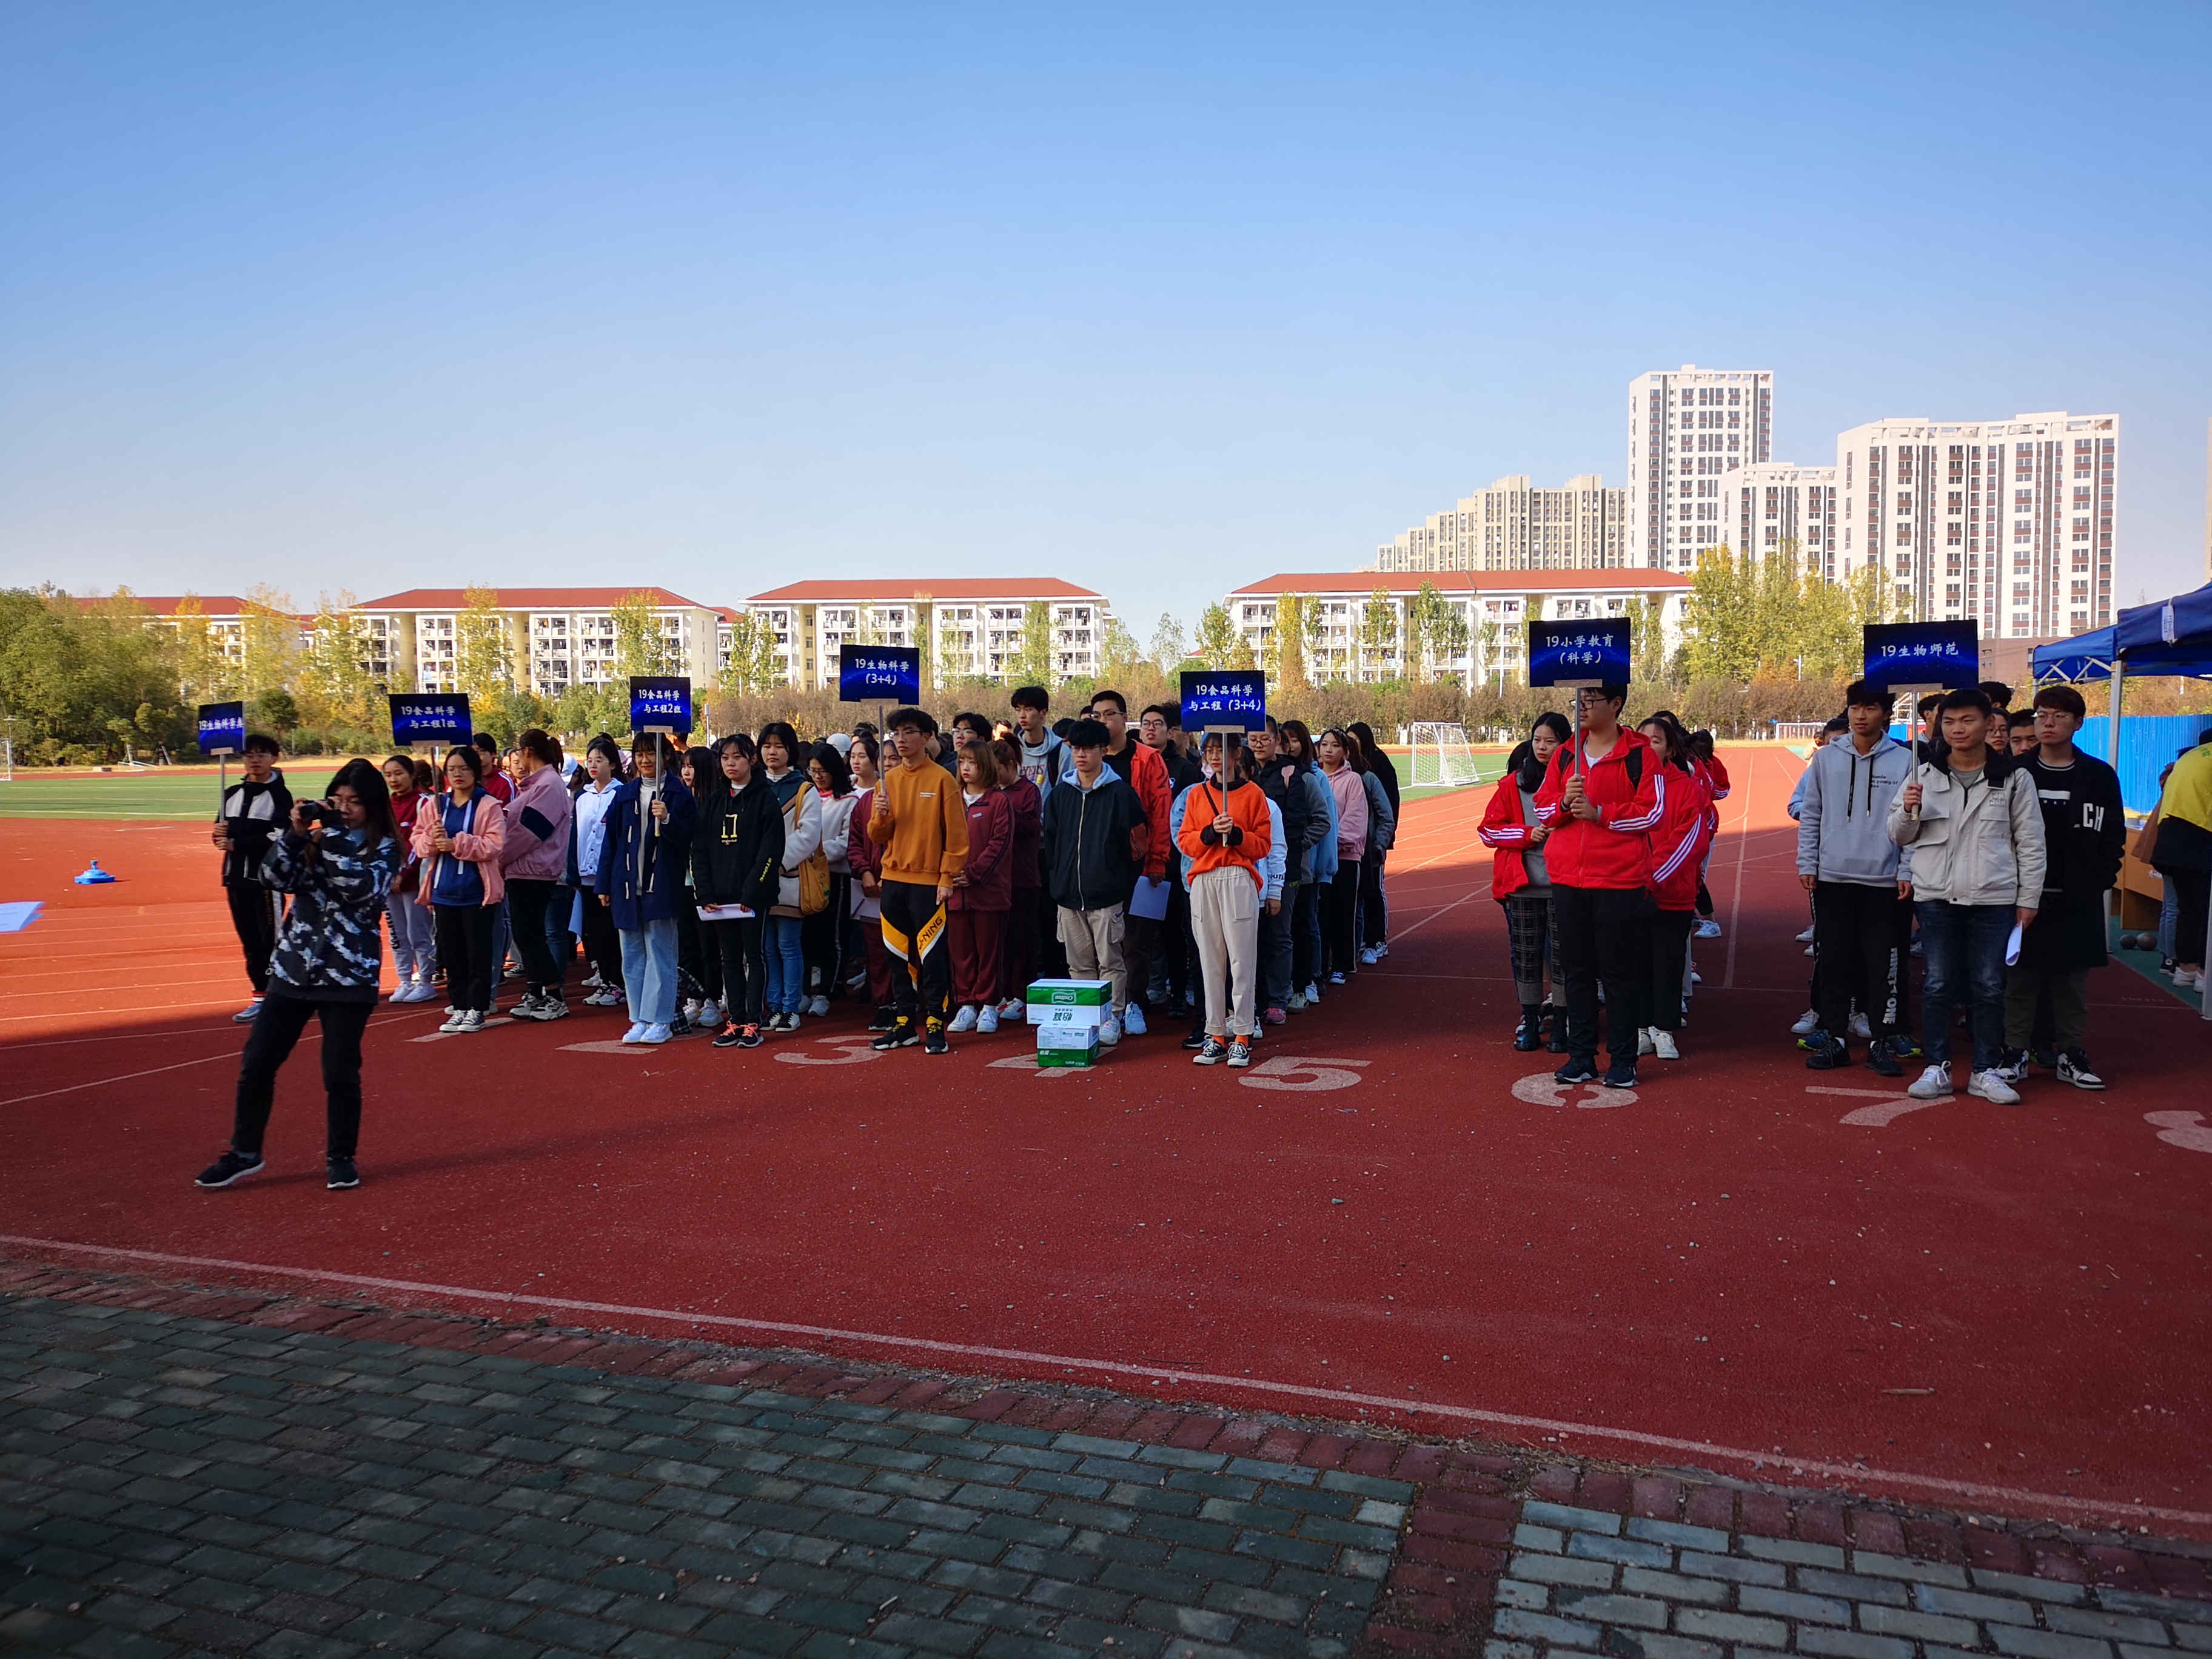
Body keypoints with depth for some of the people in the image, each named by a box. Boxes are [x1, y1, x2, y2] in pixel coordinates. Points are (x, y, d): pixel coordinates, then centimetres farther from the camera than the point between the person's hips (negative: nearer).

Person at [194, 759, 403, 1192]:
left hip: (349, 974, -4)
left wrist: (333, 837, -21)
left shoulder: (384, 847, -4)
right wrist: (295, 834, -14)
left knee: (340, 1072, -1)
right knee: (256, 1064, 6)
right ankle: (245, 1153, 24)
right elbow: (271, 878, -2)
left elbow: (362, 888, -21)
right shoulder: (315, 835, 6)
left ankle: (341, 1157, 19)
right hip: (293, 967, 4)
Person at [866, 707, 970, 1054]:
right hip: (893, 881, 5)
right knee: (899, 956, 9)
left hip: (929, 882, -5)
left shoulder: (942, 780, -5)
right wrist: (880, 816, -11)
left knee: (932, 956, -2)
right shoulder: (888, 780, 10)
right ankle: (906, 1023, 18)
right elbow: (877, 836, 9)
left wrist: (948, 878, -11)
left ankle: (935, 1026, 6)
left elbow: (956, 835, -6)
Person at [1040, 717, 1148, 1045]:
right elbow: (1050, 842, 16)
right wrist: (1056, 882, 10)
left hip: (1106, 895, -4)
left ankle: (1112, 1018, 8)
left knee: (1110, 961, 0)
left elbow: (1137, 844, -2)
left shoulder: (1120, 793, -4)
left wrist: (1124, 884, -1)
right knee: (1078, 963, 9)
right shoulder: (1060, 793, 10)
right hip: (1068, 895, 4)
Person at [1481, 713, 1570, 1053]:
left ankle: (1560, 1026, 11)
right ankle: (1530, 1024, 16)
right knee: (1526, 957, 6)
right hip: (1523, 885, 2)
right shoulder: (1513, 784, 7)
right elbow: (1489, 829, 5)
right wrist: (1527, 833, -9)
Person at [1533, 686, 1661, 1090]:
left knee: (1620, 972, 1)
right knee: (1576, 970, 9)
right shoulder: (1565, 754, 12)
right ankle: (1581, 1056, 18)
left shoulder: (1640, 754, -2)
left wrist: (1599, 812, -15)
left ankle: (1623, 1060, 11)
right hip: (1567, 878, 5)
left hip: (1619, 880, -5)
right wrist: (1564, 803, -9)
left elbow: (1652, 811, -8)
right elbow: (1541, 807, 12)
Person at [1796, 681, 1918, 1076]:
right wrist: (1806, 863, 2)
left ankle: (1883, 1041, 11)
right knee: (1832, 961, 6)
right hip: (1831, 876, 2)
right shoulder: (1825, 758, 6)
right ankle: (1833, 1037, 14)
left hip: (1884, 880, -2)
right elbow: (1810, 815, 8)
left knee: (1884, 964, 2)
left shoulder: (1905, 761, 0)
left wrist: (1908, 871, -6)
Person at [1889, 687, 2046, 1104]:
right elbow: (1900, 836, 8)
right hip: (1936, 896, 1)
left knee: (1989, 986, 5)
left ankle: (1985, 1072, 14)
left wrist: (2028, 899, 2)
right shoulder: (1924, 775, 5)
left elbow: (2030, 843, 5)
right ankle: (1937, 1069, 13)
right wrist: (1908, 810, -13)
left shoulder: (2014, 778, 3)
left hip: (1994, 898, 0)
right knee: (1938, 984, 4)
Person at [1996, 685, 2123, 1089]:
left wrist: (2100, 880, -4)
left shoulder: (2100, 776, 6)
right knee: (2021, 974, 2)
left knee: (2073, 977, 7)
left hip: (2077, 899, 1)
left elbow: (2113, 836, 6)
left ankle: (2072, 1055, 15)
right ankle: (2015, 1051, 9)